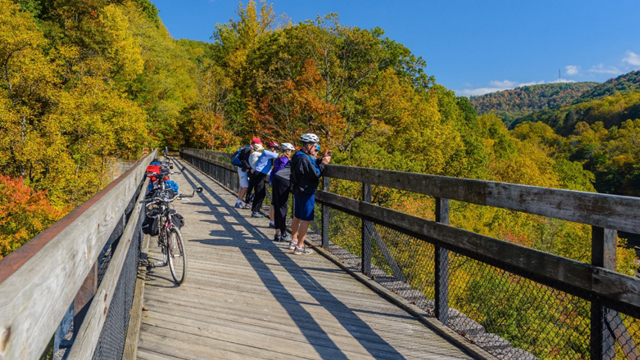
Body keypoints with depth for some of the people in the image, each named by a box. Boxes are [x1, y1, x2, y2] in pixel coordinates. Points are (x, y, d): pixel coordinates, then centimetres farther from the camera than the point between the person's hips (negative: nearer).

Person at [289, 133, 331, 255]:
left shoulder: (298, 156, 10)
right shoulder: (304, 159, -21)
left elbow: (312, 165, 13)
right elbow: (315, 174, -20)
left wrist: (321, 160, 1)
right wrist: (323, 163, -10)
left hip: (298, 191, 11)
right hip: (306, 192, -11)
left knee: (297, 217, 19)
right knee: (306, 219, -5)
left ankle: (294, 241, 31)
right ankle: (299, 247, -2)